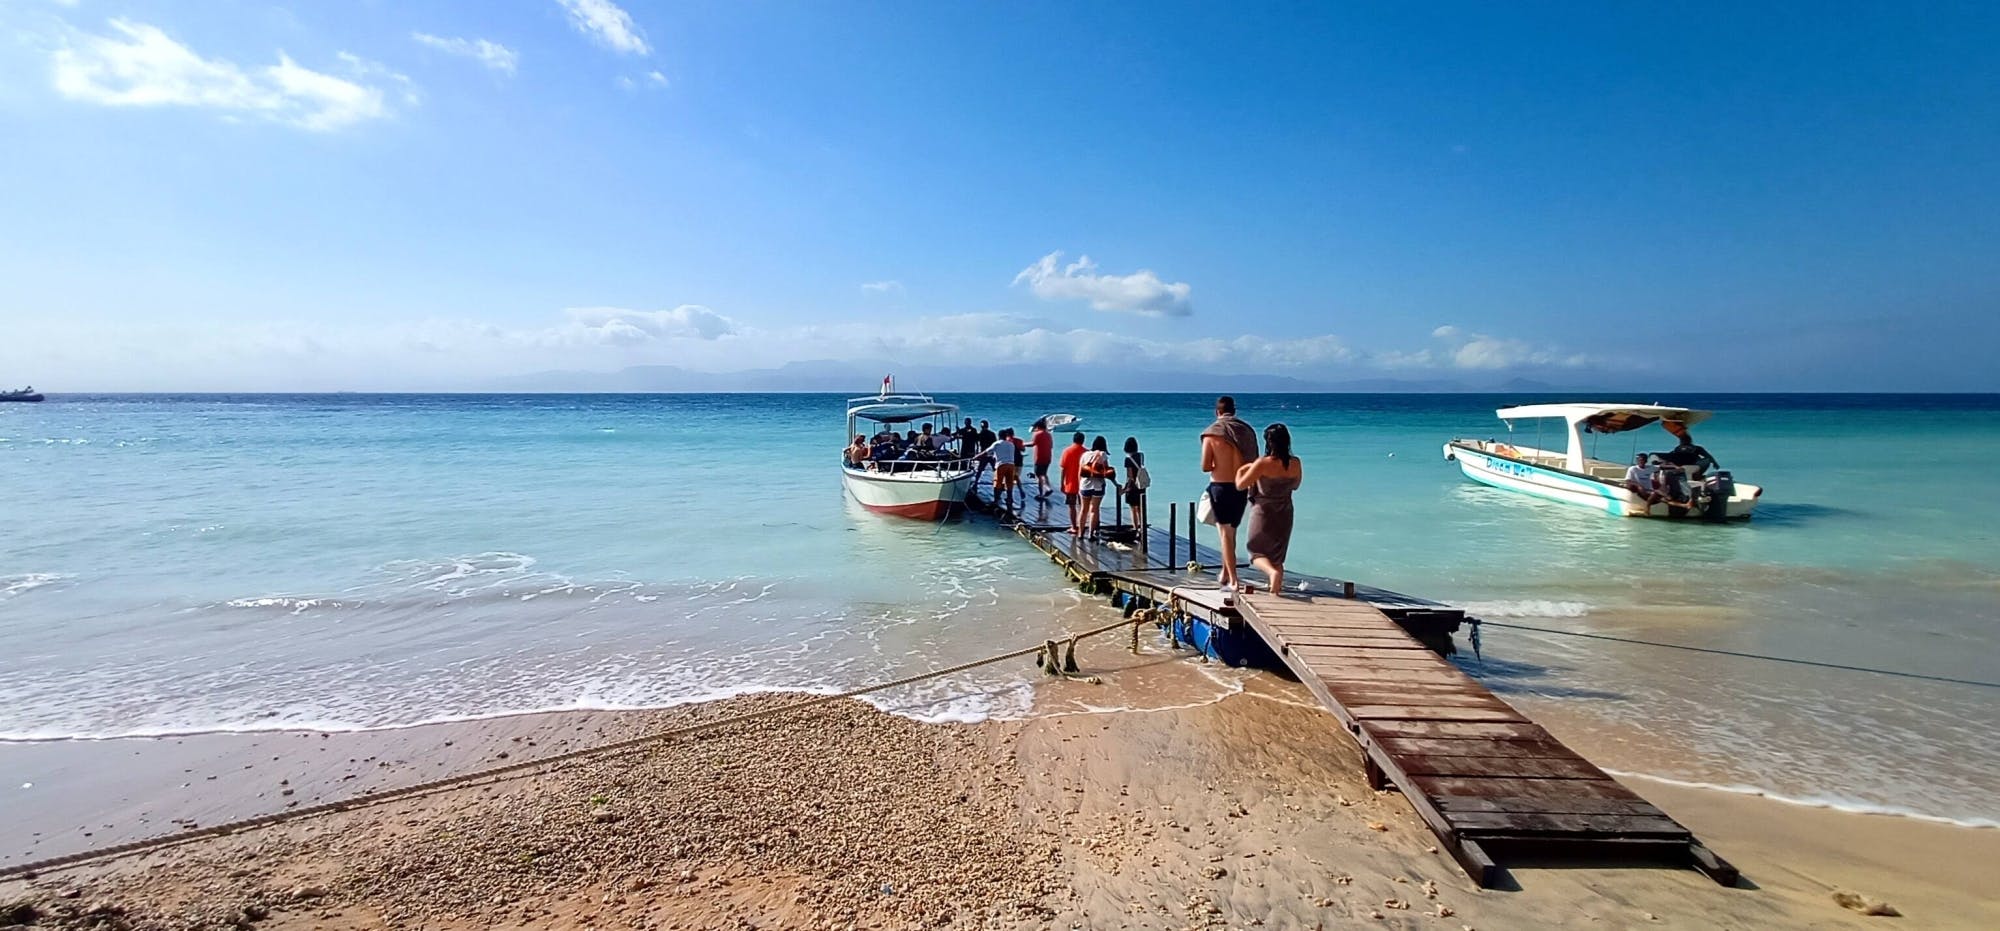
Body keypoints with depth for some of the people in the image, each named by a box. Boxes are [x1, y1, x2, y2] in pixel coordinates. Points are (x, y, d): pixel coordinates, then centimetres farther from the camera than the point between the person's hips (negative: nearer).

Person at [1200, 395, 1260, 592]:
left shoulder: (1212, 433, -10)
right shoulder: (1247, 431, 1)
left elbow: (1205, 466, -11)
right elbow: (1254, 463, 4)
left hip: (1220, 486, -4)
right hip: (1241, 488, 4)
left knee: (1225, 532, 2)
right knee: (1231, 531, 19)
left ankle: (1233, 580, -2)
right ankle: (1225, 573, 29)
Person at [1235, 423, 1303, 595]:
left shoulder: (1263, 463, -20)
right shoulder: (1296, 463, -7)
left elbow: (1240, 485, -14)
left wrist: (1241, 470, 4)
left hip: (1263, 513, -4)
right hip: (1284, 515, 4)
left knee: (1257, 553, 9)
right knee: (1277, 556, 18)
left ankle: (1272, 572, -19)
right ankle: (1276, 587, 20)